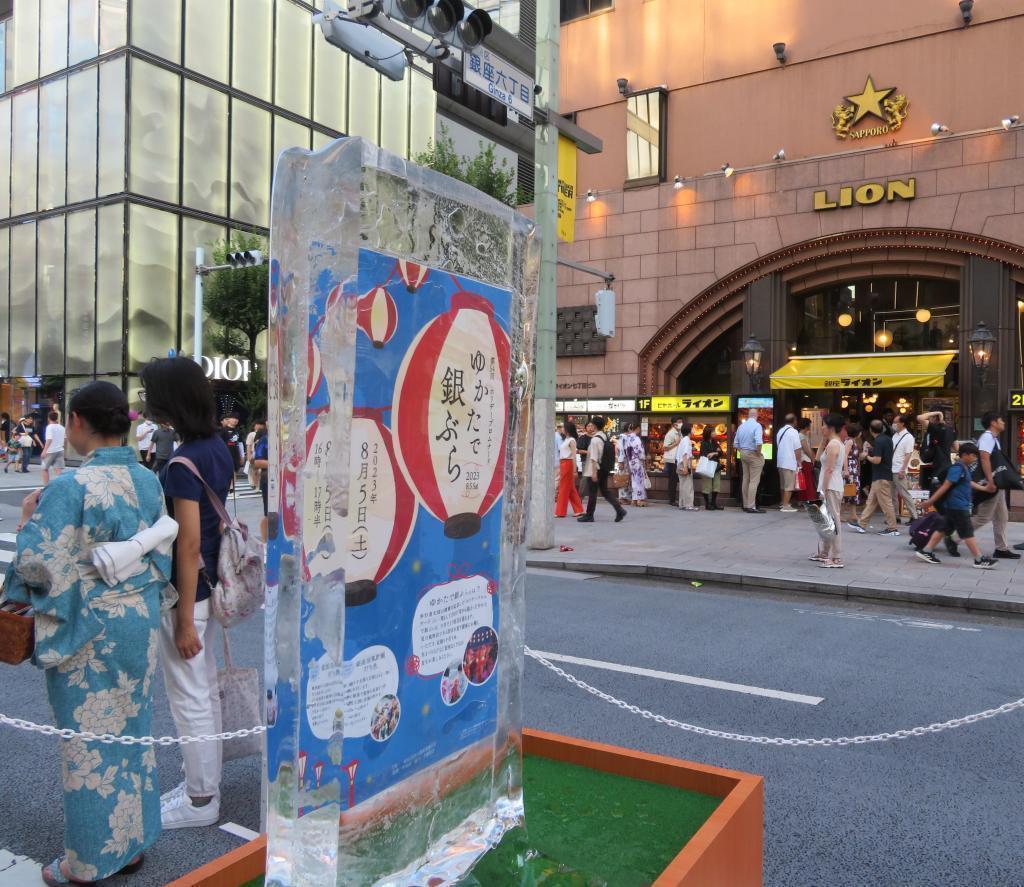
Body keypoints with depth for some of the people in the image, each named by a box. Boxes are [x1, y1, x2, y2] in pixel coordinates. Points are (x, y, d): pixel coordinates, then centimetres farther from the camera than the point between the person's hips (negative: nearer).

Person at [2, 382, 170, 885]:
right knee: (132, 731, 17)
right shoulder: (148, 481, 1)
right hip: (140, 623, 6)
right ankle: (131, 843, 31)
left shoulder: (70, 488, -20)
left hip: (87, 634, -6)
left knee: (89, 740, 8)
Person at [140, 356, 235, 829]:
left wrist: (185, 620, -17)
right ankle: (207, 782, 33)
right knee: (206, 690, 19)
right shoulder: (218, 448, 4)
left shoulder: (183, 463, -22)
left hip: (186, 592, -9)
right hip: (211, 585, 9)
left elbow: (189, 544, -22)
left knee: (190, 699, 6)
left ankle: (199, 799, 21)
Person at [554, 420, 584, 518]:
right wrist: (559, 468, 16)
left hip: (568, 464, -9)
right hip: (562, 464, 9)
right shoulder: (565, 440, 16)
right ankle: (578, 510, 16)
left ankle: (560, 512, 2)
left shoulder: (571, 440, -9)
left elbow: (574, 456, -14)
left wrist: (574, 470, -18)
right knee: (571, 489, 11)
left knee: (564, 488, -3)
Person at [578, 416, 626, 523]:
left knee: (592, 493, 1)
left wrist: (594, 472, -21)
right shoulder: (605, 436, 7)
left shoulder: (595, 439, -18)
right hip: (605, 469, 8)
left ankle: (589, 516, 10)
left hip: (596, 470, -8)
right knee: (605, 491, 14)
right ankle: (619, 510, 3)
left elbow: (594, 458, -21)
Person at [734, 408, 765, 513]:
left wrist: (742, 452, 17)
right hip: (753, 454, -7)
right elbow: (758, 442, -26)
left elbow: (735, 443, 11)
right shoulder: (757, 426, -12)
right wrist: (759, 453, -12)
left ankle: (746, 505, 17)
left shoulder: (741, 426, 8)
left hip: (743, 454, 7)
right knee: (754, 481, -6)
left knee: (745, 480, 12)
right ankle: (751, 506, -9)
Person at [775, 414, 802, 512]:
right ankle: (786, 506, -4)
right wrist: (798, 461, -4)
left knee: (783, 485, 17)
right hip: (790, 462, -8)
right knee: (789, 485, -4)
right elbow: (797, 449, -15)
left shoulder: (780, 431, 11)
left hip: (780, 461, 8)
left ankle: (783, 503, 26)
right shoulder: (793, 432, -12)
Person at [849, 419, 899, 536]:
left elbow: (877, 460, -22)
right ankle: (861, 524, 17)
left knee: (886, 503, -4)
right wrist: (872, 449, 18)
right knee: (871, 501, 12)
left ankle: (892, 528, 1)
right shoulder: (887, 439, 9)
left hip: (881, 477, -10)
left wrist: (867, 456, -6)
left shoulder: (878, 441, -19)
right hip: (883, 476, 10)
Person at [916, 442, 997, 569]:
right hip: (958, 506, -10)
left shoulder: (965, 469, 12)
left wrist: (983, 488, 35)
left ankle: (926, 551, 15)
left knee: (945, 529, 12)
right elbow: (945, 486, -20)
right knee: (968, 533, -3)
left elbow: (969, 483, 29)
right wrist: (931, 501, -20)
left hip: (961, 506, 10)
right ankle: (979, 560, 2)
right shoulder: (957, 469, -18)